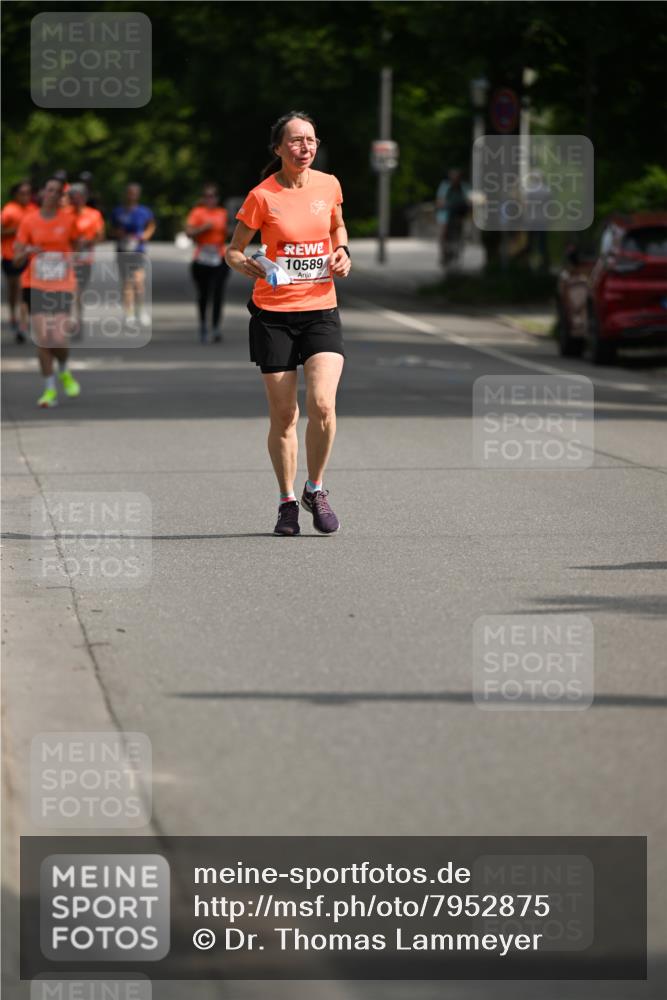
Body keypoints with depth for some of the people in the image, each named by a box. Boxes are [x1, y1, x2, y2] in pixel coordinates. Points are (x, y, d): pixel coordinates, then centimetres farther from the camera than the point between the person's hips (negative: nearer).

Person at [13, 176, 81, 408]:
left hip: (62, 286, 0)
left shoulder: (68, 220, 1)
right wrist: (28, 252, -21)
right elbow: (17, 260, -1)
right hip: (35, 285, 0)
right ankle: (49, 389, 6)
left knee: (59, 339, -11)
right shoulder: (29, 221, 0)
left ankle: (64, 373, 22)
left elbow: (74, 247, 17)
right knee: (42, 339, -5)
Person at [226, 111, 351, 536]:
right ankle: (288, 501, 20)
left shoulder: (329, 185, 3)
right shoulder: (263, 196, -7)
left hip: (321, 310, 2)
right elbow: (233, 249, 0)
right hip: (273, 313, -2)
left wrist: (342, 253, 4)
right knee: (283, 416, 2)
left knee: (322, 405, -16)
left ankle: (316, 489, 6)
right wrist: (244, 264, -21)